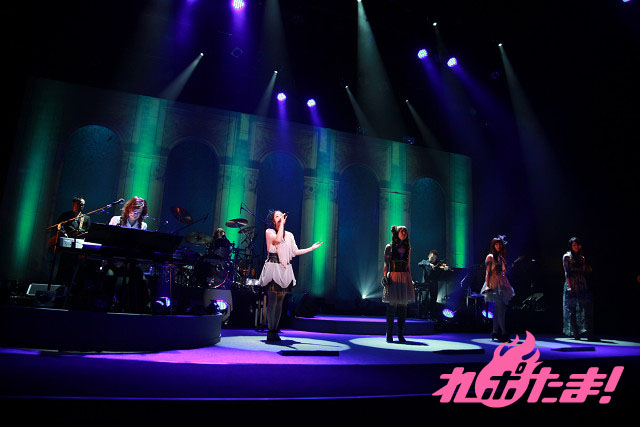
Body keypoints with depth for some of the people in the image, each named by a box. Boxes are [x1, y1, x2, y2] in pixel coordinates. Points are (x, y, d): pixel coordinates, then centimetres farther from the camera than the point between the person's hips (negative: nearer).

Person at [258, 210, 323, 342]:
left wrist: (312, 248, 16)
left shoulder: (289, 235, 18)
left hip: (285, 271, 5)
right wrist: (282, 223, -12)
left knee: (279, 302, 6)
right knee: (272, 301, -9)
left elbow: (295, 252, 18)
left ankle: (275, 331, 12)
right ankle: (270, 332, -3)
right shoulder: (269, 232, 2)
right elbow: (278, 239, -18)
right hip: (273, 269, -5)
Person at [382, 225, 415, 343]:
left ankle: (401, 335, 12)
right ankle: (389, 335, 5)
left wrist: (410, 280, 10)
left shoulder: (408, 248, 13)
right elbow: (386, 264, 1)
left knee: (403, 308, 4)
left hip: (405, 278, 4)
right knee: (392, 307, -3)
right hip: (393, 277, -4)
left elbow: (408, 266, 16)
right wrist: (385, 277, -9)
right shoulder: (389, 247, 3)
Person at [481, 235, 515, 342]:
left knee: (499, 309, 7)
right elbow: (488, 272, -7)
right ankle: (504, 334, -11)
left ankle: (495, 332, 13)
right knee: (501, 308, -12)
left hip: (502, 284, 7)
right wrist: (487, 285, -14)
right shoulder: (490, 257, -3)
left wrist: (506, 284, 12)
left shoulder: (501, 257, 17)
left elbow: (503, 272, 17)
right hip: (495, 284, -7)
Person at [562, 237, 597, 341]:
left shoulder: (582, 258, 17)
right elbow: (567, 273, -4)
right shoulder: (567, 256, 3)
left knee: (588, 309, -6)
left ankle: (590, 334, -6)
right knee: (572, 310, 0)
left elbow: (586, 271, 16)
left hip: (583, 286, 4)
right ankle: (575, 334, 7)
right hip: (572, 286, -4)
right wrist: (569, 286, -12)